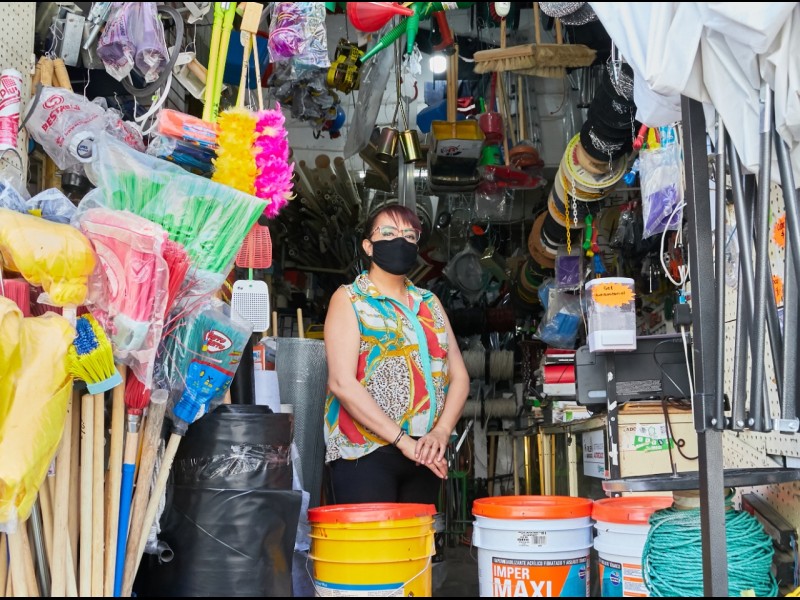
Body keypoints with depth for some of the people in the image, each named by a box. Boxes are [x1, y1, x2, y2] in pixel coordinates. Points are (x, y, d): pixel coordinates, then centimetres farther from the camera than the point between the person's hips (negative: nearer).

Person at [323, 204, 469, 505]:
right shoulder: (349, 299, 2)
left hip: (425, 454, 5)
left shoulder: (429, 303, 18)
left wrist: (441, 432, -7)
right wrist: (403, 441, -15)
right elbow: (342, 382, -10)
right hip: (365, 454, -5)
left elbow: (459, 376, 12)